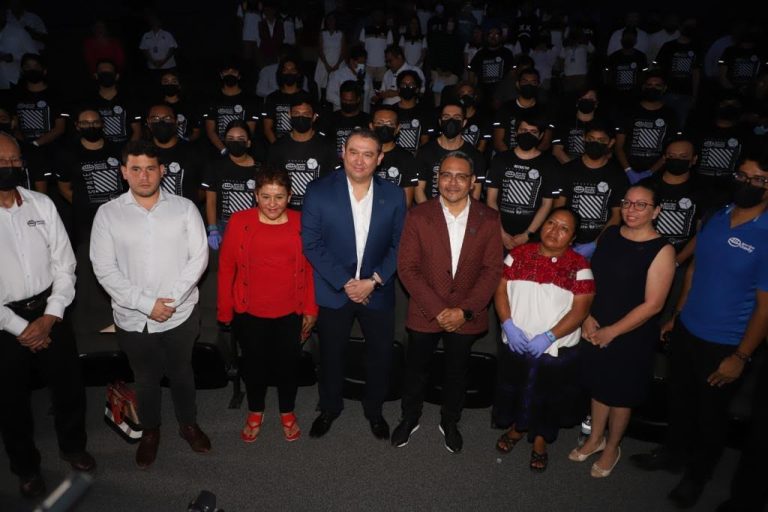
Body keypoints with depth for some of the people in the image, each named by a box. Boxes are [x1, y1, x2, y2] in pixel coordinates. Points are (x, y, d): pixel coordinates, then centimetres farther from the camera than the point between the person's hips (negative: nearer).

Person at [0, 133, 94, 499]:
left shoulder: (42, 204, -3)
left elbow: (64, 263, -1)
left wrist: (50, 317, -9)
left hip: (49, 311, 3)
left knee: (69, 384, 16)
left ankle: (73, 447, 42)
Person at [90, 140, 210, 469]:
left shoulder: (184, 208, -5)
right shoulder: (108, 214, -5)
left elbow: (199, 257, -7)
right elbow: (104, 269, -9)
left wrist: (172, 299, -15)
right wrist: (147, 303, -16)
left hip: (180, 315, 0)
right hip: (133, 319, 0)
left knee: (181, 372, 19)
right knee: (145, 378, 19)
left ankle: (188, 424, 42)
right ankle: (150, 431, 42)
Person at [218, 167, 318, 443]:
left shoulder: (301, 223, -9)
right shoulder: (239, 222, -10)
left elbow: (310, 268, -2)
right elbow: (226, 267, -4)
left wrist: (310, 309, -1)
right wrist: (225, 309, -2)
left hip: (290, 312, 0)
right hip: (250, 313, 0)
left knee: (287, 364, 16)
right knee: (254, 364, 18)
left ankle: (287, 412, 42)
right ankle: (255, 412, 43)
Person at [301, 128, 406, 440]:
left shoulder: (394, 196, -5)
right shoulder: (319, 192, -11)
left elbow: (399, 246, -2)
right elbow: (311, 243, -12)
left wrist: (374, 280, -14)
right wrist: (344, 282, -17)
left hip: (378, 292, 1)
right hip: (333, 291, -1)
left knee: (381, 355, 14)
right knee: (330, 355, 16)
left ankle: (374, 409, 40)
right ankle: (329, 408, 42)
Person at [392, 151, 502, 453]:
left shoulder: (488, 219, -6)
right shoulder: (418, 216, -9)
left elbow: (492, 269, -6)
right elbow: (407, 268, -11)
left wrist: (465, 310, -15)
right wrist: (437, 309, -17)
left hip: (467, 315, 1)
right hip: (424, 313, -1)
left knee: (457, 372, 19)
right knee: (415, 369, 16)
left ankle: (450, 422, 42)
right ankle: (409, 419, 41)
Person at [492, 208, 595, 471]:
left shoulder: (579, 265, -9)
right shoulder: (519, 254, -1)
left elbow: (580, 310, -12)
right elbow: (500, 288, -2)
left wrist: (549, 336, -20)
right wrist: (508, 324, -16)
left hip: (556, 350, -2)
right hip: (515, 343, 2)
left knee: (547, 397, 15)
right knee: (514, 389, 20)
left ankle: (540, 442, 39)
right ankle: (516, 428, 46)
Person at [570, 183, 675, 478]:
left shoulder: (661, 251, -17)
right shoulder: (609, 235, 0)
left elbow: (652, 305, -17)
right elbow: (591, 279, 6)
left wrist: (612, 331, -15)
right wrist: (587, 317, -7)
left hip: (631, 337, -5)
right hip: (595, 331, 5)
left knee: (621, 394, 13)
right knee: (598, 385, 19)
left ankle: (612, 448, 35)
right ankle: (595, 439, 41)